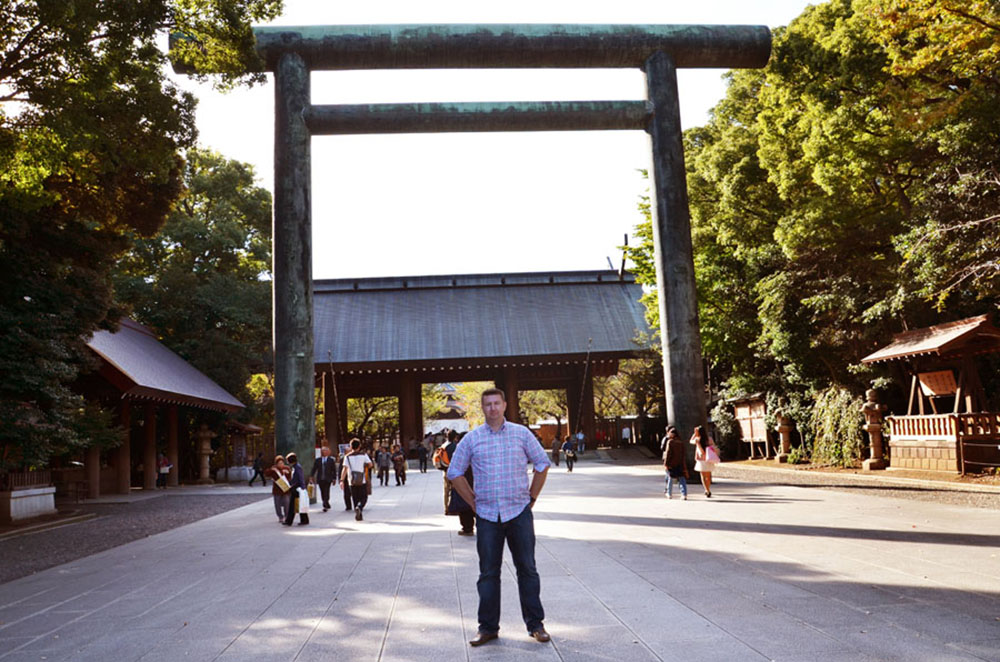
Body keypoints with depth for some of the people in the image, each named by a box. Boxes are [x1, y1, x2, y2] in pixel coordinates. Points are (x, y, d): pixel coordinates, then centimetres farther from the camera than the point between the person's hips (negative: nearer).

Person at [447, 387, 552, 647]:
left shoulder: (521, 433, 3)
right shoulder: (472, 438, 3)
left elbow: (542, 463, 10)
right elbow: (454, 472, 10)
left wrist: (532, 497, 6)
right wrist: (472, 502, 5)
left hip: (519, 512, 0)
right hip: (487, 515, 1)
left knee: (527, 569, 4)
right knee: (488, 572, 6)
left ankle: (535, 624, 16)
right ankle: (488, 627, 17)